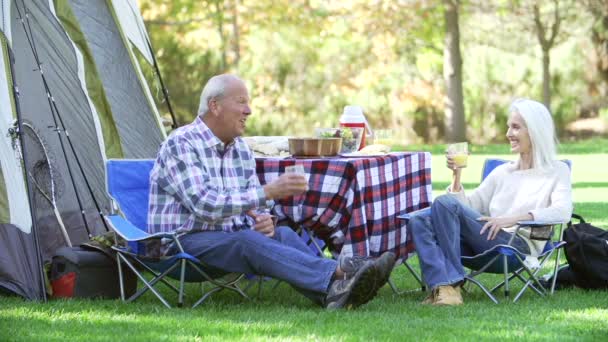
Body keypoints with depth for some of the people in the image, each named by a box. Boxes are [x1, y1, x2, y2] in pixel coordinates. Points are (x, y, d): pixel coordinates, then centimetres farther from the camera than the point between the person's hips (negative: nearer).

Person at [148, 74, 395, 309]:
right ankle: (336, 275, -53)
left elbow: (256, 206, 17)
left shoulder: (240, 148, 13)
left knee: (283, 234, -21)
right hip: (185, 240, -7)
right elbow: (205, 205, -26)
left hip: (229, 235, 7)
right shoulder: (181, 144, -13)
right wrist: (268, 191, -30)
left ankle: (332, 293, -48)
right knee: (247, 241, -34)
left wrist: (265, 220, -10)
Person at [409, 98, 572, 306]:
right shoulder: (503, 172, 28)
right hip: (486, 241, 6)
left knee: (444, 203, -23)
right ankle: (443, 286, -37)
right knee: (419, 222, -17)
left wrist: (513, 218, -21)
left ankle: (452, 285, -24)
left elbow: (562, 211, -10)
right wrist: (457, 175, 3)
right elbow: (469, 205, 20)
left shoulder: (557, 172, 11)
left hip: (519, 244, -6)